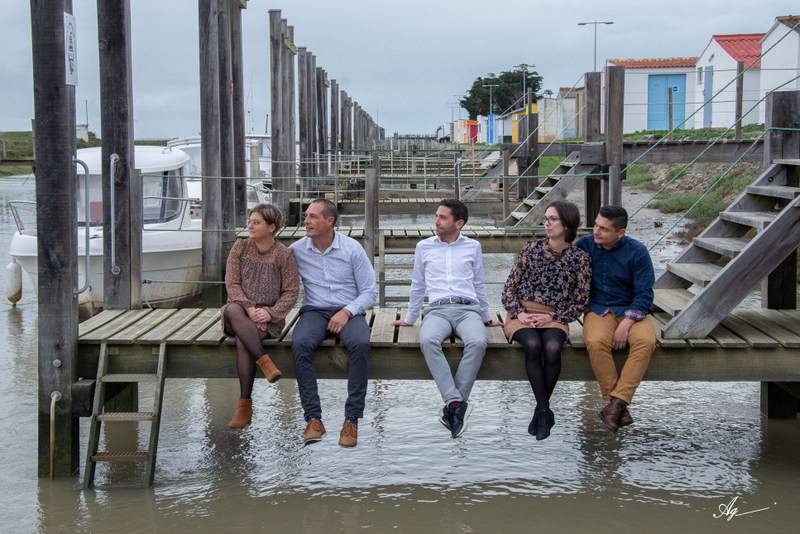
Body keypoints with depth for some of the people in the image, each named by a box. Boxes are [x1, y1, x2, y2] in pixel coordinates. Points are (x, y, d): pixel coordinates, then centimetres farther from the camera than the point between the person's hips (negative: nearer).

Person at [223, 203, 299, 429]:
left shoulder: (283, 254, -1)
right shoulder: (240, 247, 5)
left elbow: (291, 292, -3)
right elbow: (232, 284, -1)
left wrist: (270, 313, -18)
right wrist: (249, 308, -16)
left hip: (269, 316, -2)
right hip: (242, 309, 3)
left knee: (243, 341, -32)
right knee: (232, 310, -35)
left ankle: (245, 405, -28)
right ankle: (265, 362, -41)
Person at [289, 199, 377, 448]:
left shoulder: (352, 248, -1)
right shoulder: (296, 250, 4)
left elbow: (370, 292, 1)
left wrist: (347, 312, -15)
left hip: (348, 312, -1)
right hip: (314, 311, 1)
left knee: (360, 344, -35)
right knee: (300, 344, -33)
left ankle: (352, 419, -29)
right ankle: (313, 418, -28)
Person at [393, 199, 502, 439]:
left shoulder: (473, 247, 17)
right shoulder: (424, 247, 18)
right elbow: (417, 285, 25)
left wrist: (486, 317, 27)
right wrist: (410, 318, 25)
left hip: (468, 308, 0)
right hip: (437, 309, 0)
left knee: (477, 342, -36)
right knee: (428, 341, -36)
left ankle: (453, 404, -31)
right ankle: (456, 402, -37)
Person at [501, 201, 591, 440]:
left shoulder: (580, 258, 3)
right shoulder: (532, 249, 6)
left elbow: (579, 301, 4)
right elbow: (509, 287, 7)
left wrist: (552, 317, -9)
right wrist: (518, 313, -9)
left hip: (554, 318, 0)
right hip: (522, 315, 1)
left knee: (552, 348, -34)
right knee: (533, 345, -33)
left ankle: (540, 411, -16)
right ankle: (545, 412, -25)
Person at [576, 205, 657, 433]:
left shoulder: (637, 252, -5)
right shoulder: (584, 245, 0)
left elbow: (644, 294, -6)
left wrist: (626, 323, -18)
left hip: (631, 311, 0)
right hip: (598, 309, 0)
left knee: (646, 340, -32)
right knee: (596, 342, -33)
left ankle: (616, 402, -32)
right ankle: (618, 406, -24)